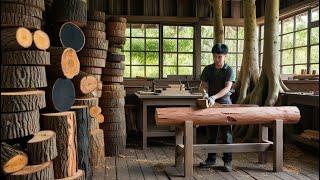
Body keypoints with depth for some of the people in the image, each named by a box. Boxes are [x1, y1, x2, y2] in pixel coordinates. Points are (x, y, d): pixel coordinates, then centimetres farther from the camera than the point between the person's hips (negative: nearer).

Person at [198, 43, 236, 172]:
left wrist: (214, 97, -32)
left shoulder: (229, 70, -7)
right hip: (211, 104, 4)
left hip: (224, 103, -3)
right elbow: (202, 85, 3)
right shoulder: (208, 69, 4)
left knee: (226, 134, 2)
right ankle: (211, 159, 21)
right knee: (211, 134, 10)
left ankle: (227, 161, 11)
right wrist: (205, 93, -20)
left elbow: (227, 88, -18)